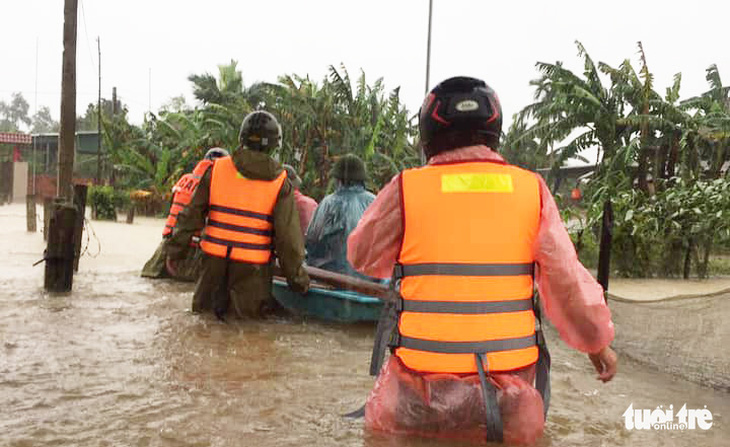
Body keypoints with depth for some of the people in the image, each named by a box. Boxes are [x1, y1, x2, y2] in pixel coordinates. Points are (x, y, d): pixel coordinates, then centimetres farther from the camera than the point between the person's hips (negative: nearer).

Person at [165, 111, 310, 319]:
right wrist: (297, 279, 2)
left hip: (214, 257, 2)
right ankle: (235, 301, -7)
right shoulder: (280, 182, -6)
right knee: (250, 310, 15)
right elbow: (288, 236, -7)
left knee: (203, 305, 23)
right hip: (252, 264, -2)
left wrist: (175, 249, 12)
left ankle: (216, 299, -1)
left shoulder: (217, 169, -2)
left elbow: (192, 214, 1)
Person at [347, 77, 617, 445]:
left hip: (424, 381, -1)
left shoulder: (407, 188, -6)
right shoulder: (531, 188, -2)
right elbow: (566, 280, 2)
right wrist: (597, 341, 17)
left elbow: (362, 255, 9)